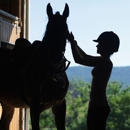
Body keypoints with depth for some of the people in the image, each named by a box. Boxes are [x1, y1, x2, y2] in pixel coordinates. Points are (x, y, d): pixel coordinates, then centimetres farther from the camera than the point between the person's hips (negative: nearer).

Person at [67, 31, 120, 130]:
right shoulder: (103, 61, 13)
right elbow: (85, 56, 30)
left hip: (99, 107, -10)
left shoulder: (105, 62, -15)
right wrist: (74, 43, 22)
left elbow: (78, 60, -16)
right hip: (95, 106, 10)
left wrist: (72, 42, -5)